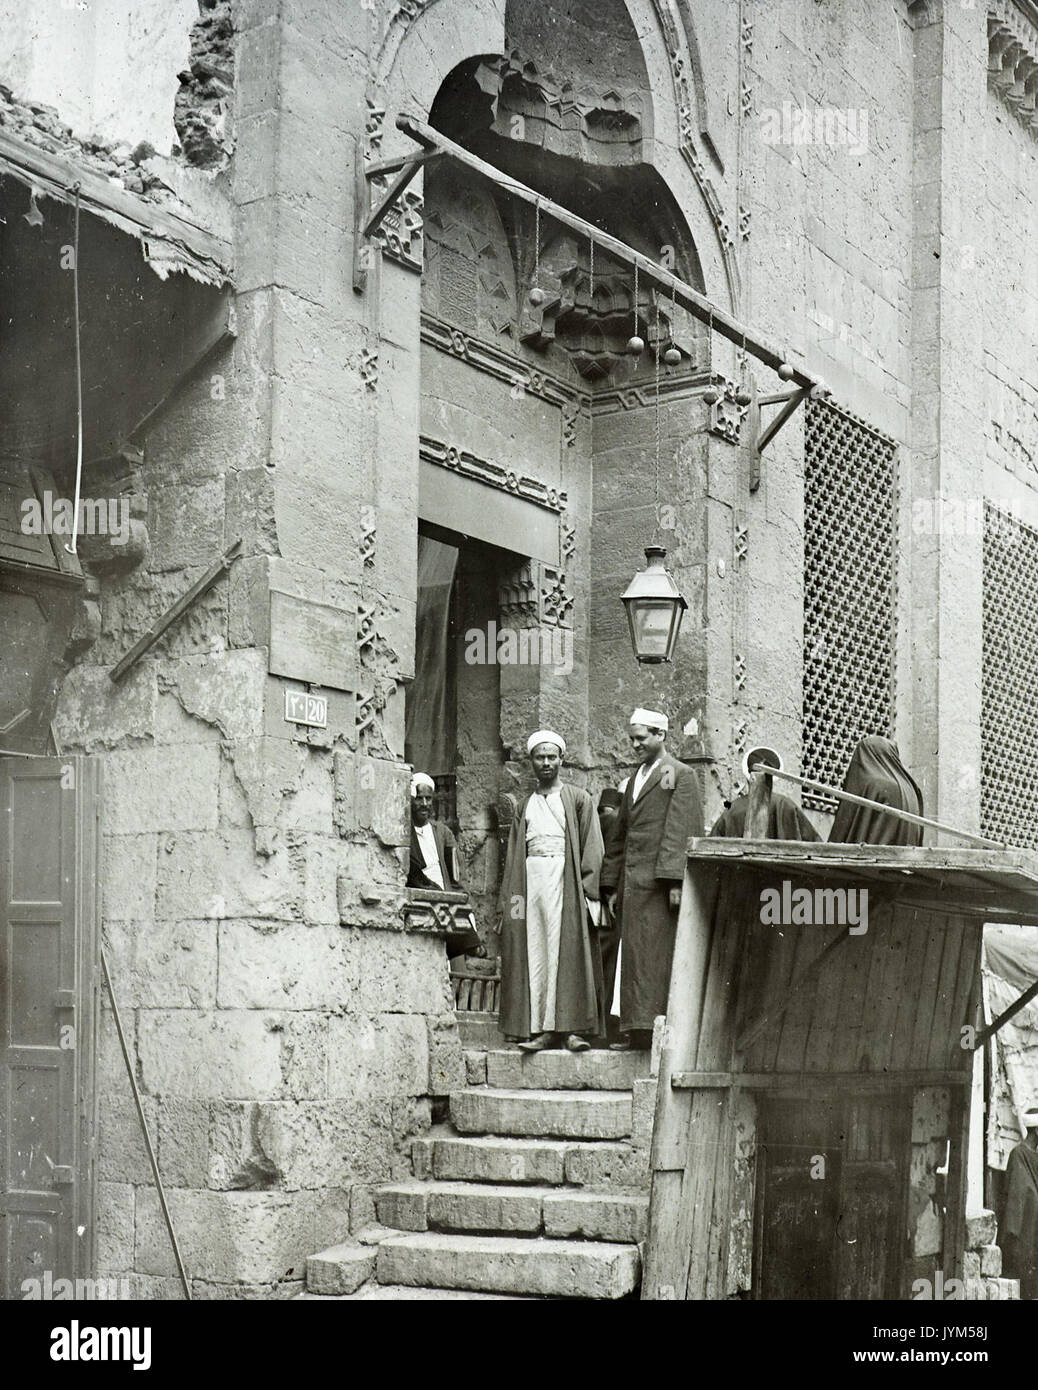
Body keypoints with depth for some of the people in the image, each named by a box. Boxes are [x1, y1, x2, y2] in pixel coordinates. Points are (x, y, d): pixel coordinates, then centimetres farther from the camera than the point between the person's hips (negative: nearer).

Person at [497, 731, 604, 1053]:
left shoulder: (578, 800, 10)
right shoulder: (524, 807, 21)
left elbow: (592, 848, 2)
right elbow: (512, 857, 17)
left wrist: (587, 889, -10)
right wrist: (509, 899, 6)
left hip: (565, 880, -3)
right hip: (530, 881, 3)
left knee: (568, 951, -9)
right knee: (534, 953, -3)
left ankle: (573, 1026, -9)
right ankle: (541, 1029, -4)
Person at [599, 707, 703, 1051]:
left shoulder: (680, 775, -1)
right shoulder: (635, 781, 23)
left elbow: (682, 832, -10)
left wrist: (676, 881, -19)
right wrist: (613, 885, 19)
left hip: (660, 882, -7)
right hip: (632, 883, 7)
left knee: (657, 955, -9)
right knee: (634, 956, 5)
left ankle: (657, 1027, -9)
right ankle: (635, 1030, 6)